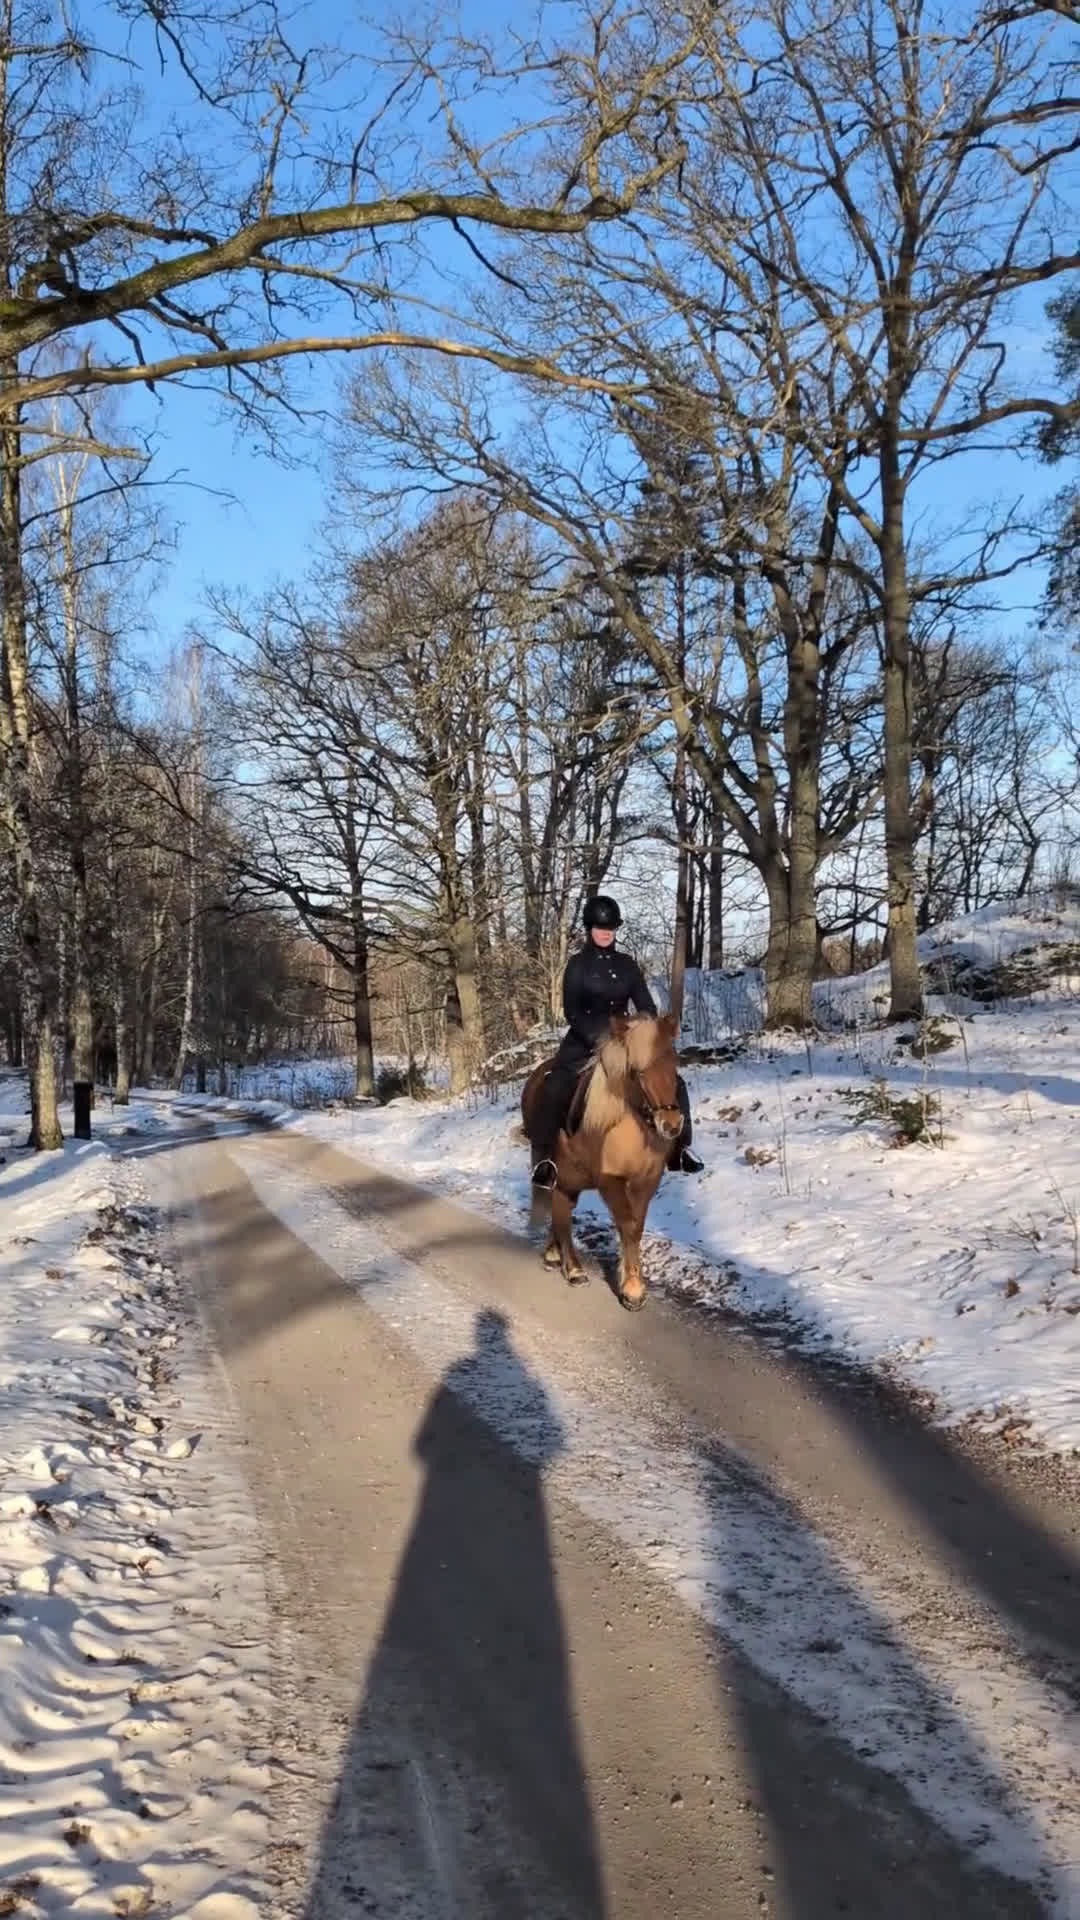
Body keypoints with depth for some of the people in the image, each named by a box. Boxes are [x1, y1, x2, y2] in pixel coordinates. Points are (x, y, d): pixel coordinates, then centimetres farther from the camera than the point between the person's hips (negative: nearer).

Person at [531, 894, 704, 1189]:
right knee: (555, 1091, -29)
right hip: (584, 1042, -4)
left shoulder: (627, 965, 7)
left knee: (672, 1083, -7)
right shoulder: (578, 964, -4)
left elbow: (646, 1007, 7)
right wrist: (597, 1038, -23)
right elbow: (571, 1011, -10)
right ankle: (544, 1159, -20)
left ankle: (678, 1148, 6)